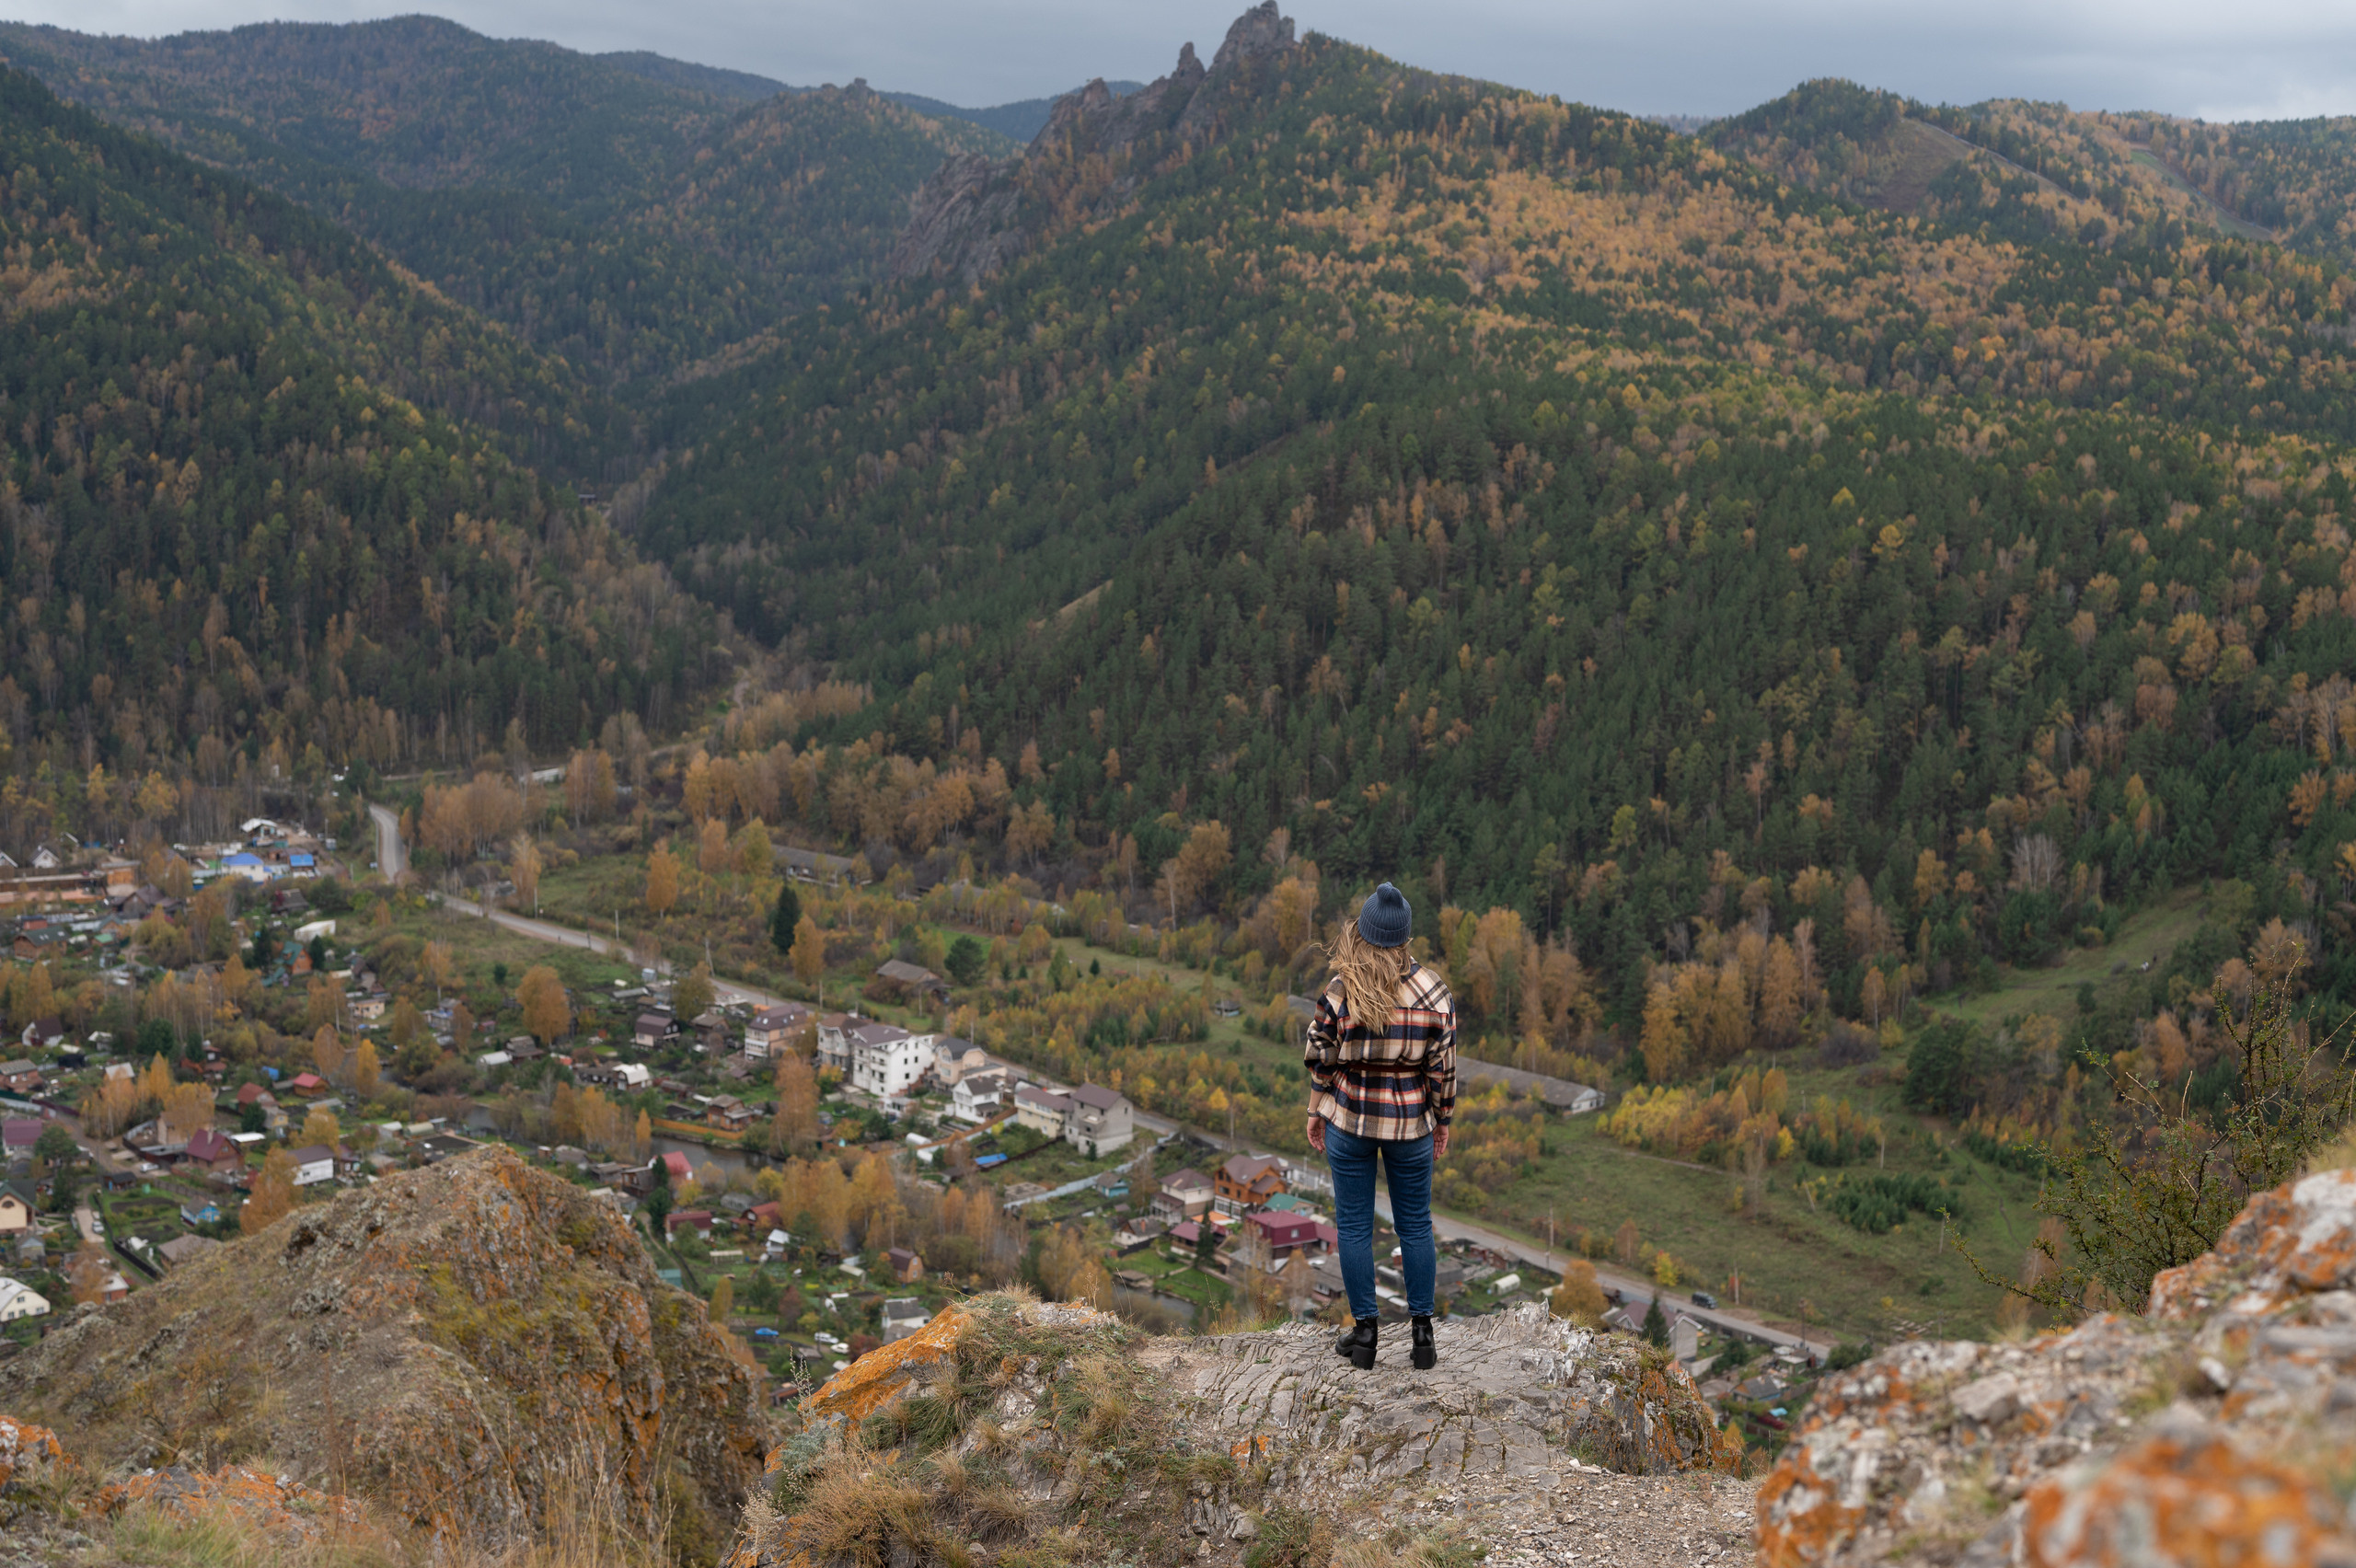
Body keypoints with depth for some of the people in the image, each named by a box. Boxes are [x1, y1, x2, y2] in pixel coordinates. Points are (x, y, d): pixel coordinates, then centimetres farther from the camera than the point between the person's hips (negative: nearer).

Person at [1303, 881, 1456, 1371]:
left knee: (1354, 1225, 11)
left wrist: (1316, 1113, 9)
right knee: (1415, 1224, 13)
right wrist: (1442, 1120, 10)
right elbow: (1442, 1067, -4)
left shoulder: (1339, 992, -14)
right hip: (1410, 1122, 1)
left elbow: (1321, 1060, -6)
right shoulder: (1434, 993, -10)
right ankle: (1422, 1332, 17)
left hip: (1349, 1120, -1)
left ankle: (1364, 1330, 17)